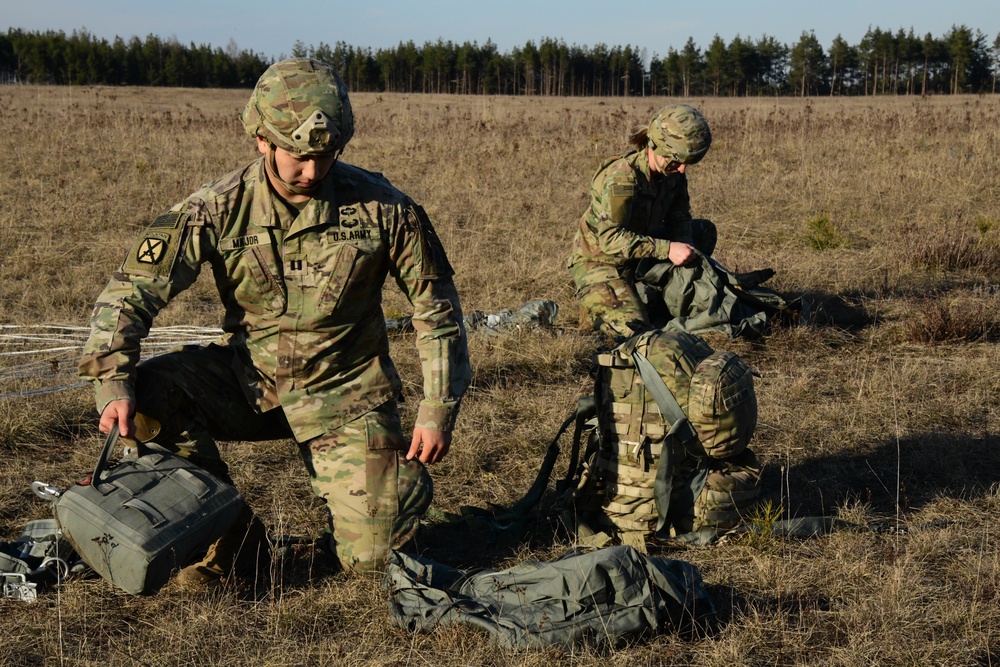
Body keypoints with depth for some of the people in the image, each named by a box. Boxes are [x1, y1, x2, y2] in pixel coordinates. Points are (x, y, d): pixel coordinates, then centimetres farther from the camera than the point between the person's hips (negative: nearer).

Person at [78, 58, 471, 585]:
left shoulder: (381, 207, -12)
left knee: (371, 556, -14)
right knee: (144, 398, -25)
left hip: (345, 394, -1)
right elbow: (134, 286, -15)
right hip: (249, 379, 2)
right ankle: (227, 529, -5)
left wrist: (438, 409, -6)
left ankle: (400, 478, 24)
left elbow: (435, 304, -2)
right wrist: (112, 380, -31)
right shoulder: (219, 208, -13)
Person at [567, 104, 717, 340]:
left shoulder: (673, 172, -7)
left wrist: (684, 247, -19)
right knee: (633, 329, -24)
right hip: (599, 261, -8)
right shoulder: (622, 178, -31)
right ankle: (594, 304, 7)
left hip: (639, 255, 8)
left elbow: (679, 217, 4)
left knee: (705, 231, 8)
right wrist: (667, 249, -37)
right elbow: (610, 238, -34)